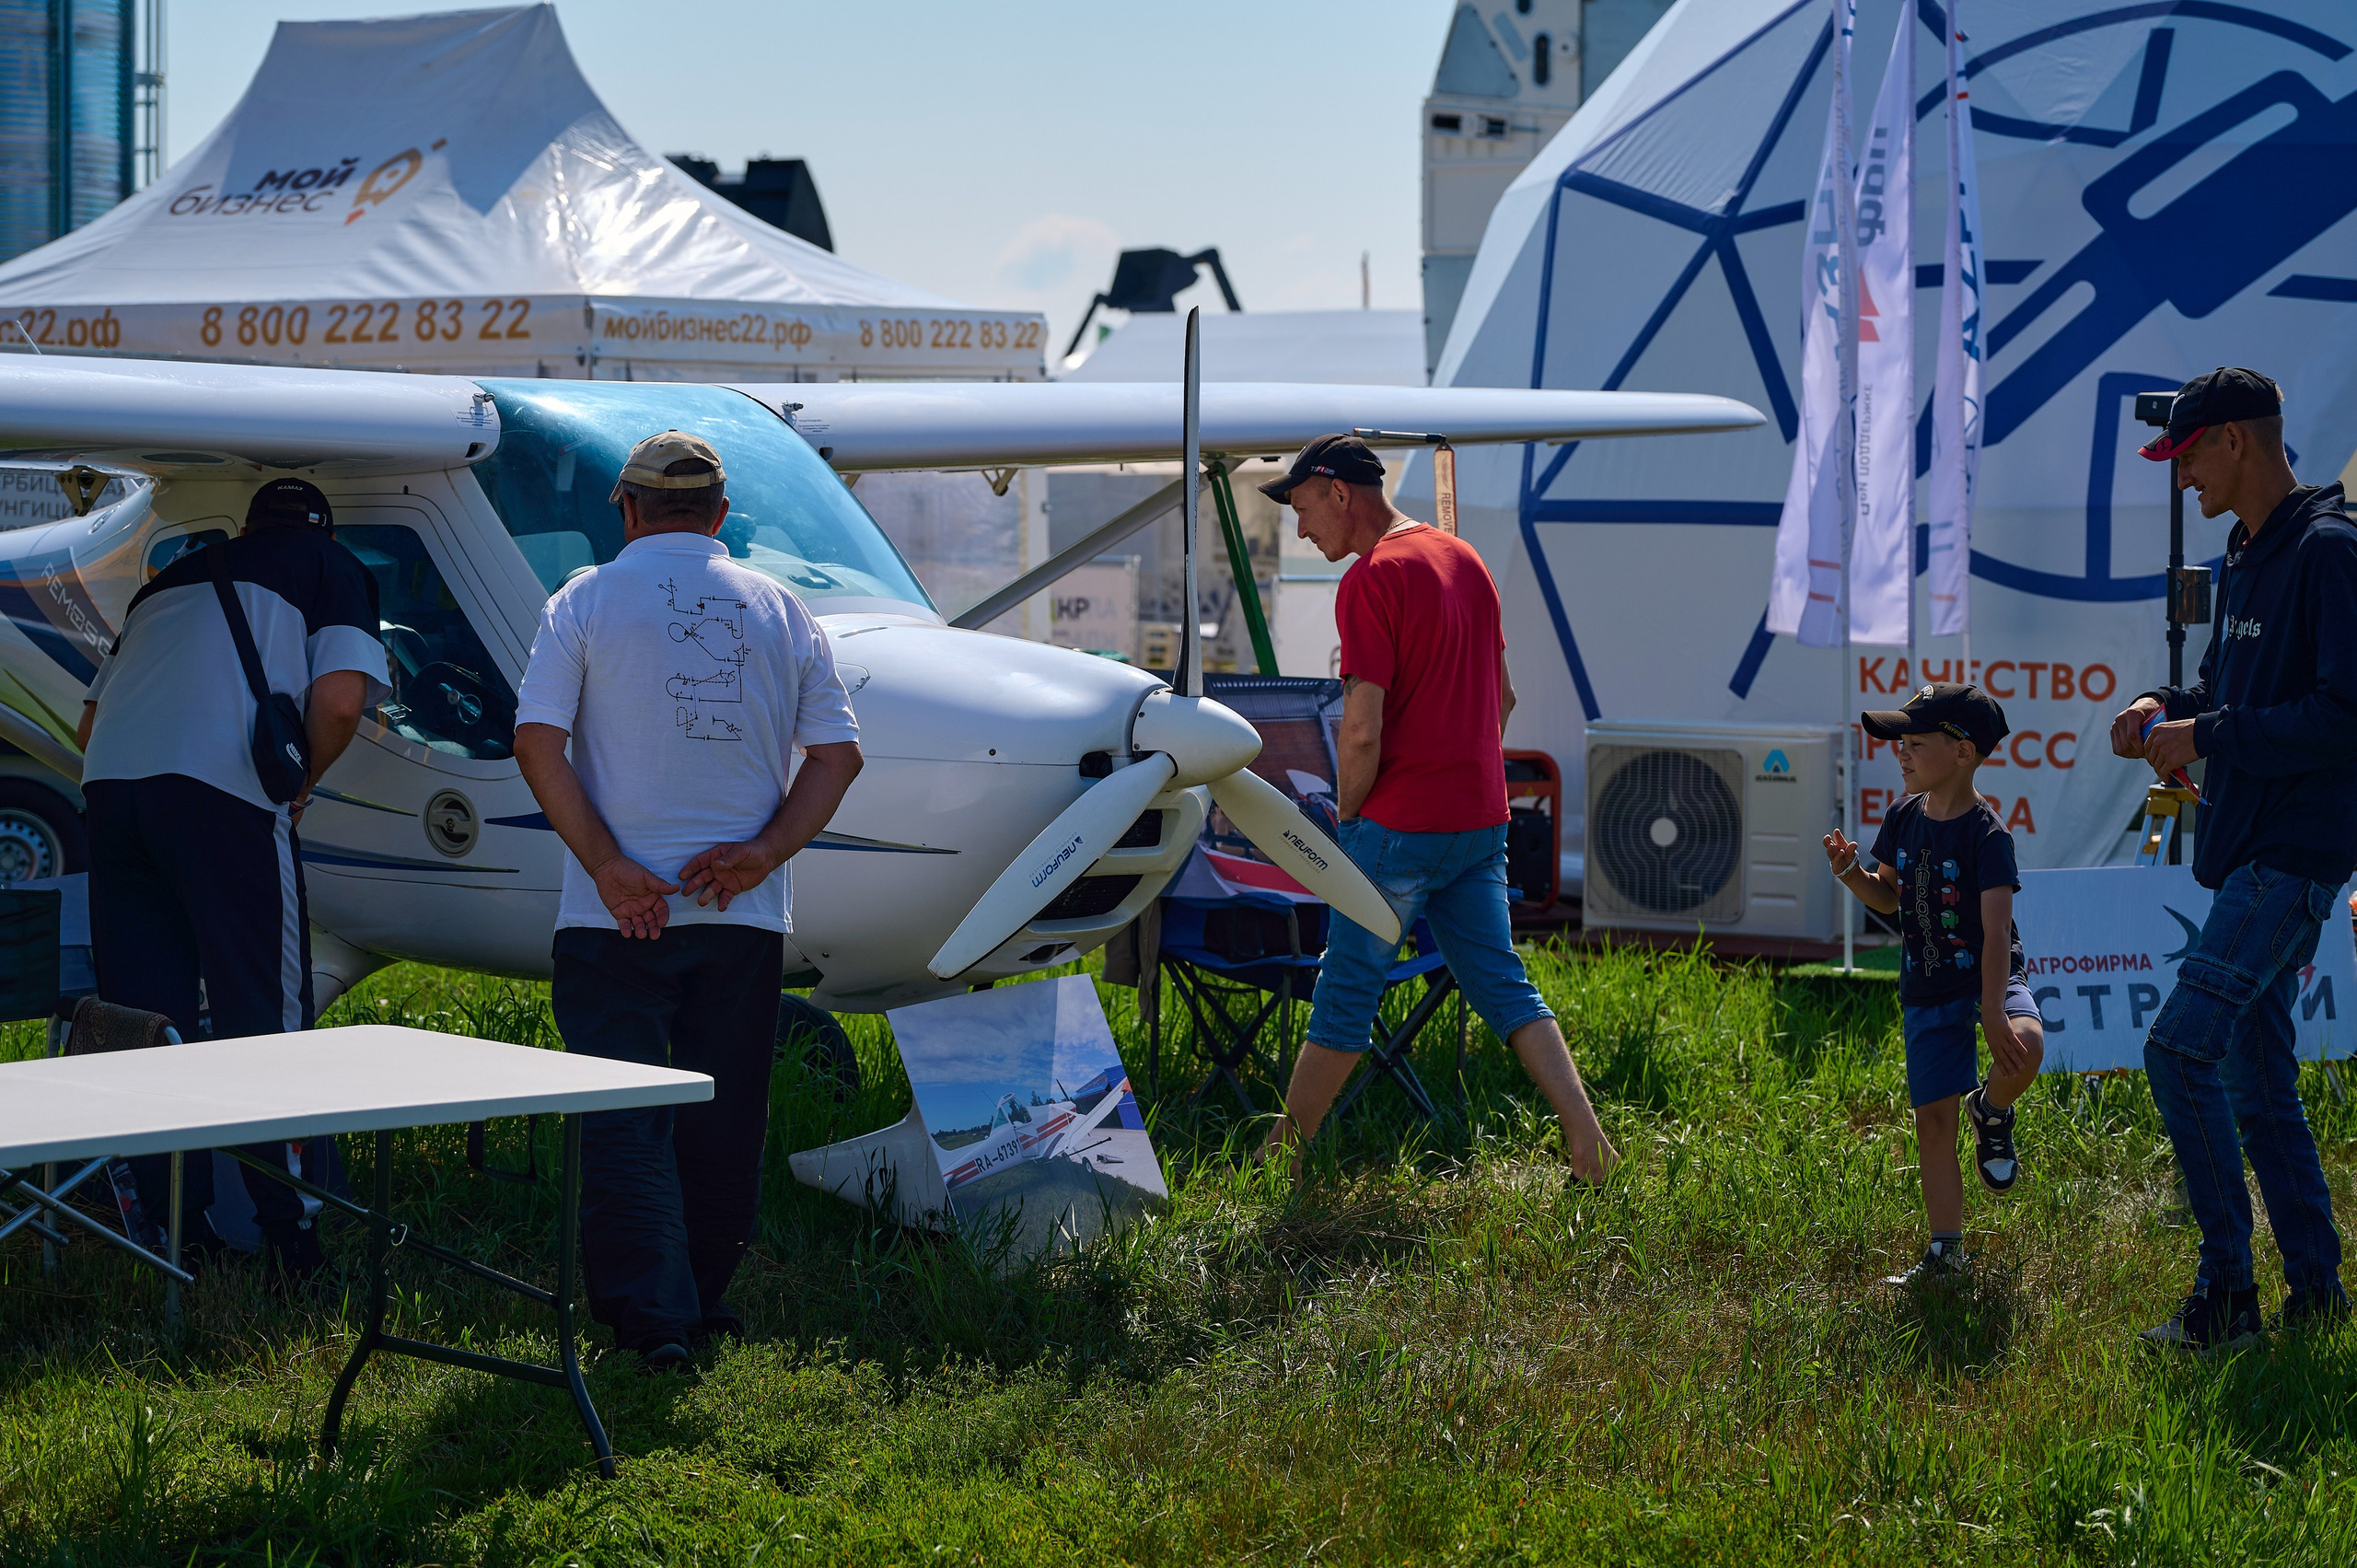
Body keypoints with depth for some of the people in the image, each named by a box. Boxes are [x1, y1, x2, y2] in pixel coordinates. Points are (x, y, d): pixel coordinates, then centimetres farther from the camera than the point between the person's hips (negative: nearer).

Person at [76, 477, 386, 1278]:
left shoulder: (177, 575, 30)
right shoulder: (333, 571, 15)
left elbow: (92, 721, 31)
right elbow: (338, 701, -3)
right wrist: (296, 784, 13)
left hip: (110, 781, 5)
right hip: (220, 791, -5)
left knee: (145, 1021, 11)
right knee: (261, 1016, 4)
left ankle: (174, 1224, 15)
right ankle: (288, 1228, 5)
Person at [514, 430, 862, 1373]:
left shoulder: (586, 603, 1)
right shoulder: (780, 611, 10)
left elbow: (537, 742, -9)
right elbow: (837, 753, 3)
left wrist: (606, 865, -12)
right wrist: (765, 851, -5)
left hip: (618, 911, -2)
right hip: (746, 914, 3)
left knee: (624, 1122, -1)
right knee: (723, 1118, 12)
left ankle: (651, 1317, -10)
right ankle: (703, 1301, 20)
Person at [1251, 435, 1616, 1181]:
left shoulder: (1371, 580, -15)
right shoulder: (1463, 558, 13)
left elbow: (1363, 731, -19)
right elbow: (1501, 697, 19)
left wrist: (1347, 817, -5)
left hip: (1402, 823, -8)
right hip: (1481, 818, 8)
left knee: (1346, 994, 2)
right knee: (1502, 985, 9)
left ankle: (1281, 1157, 12)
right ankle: (1586, 1138, -2)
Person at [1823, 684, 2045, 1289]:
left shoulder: (1987, 834, -18)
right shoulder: (1904, 818, 2)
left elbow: (1997, 930, -24)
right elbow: (1889, 897, 16)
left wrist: (1993, 1012, -32)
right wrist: (1851, 872, -5)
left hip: (1989, 977, -5)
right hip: (1926, 989, 5)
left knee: (2025, 1049, -35)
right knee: (1932, 1117, 1)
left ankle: (1990, 1111, 1)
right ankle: (1945, 1255, 12)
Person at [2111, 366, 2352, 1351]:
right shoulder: (2244, 560, 16)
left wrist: (2206, 738, -17)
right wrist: (2166, 707, 7)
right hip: (2248, 853, 10)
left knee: (2181, 1048, -17)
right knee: (2257, 1078, 12)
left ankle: (2227, 1295, -12)